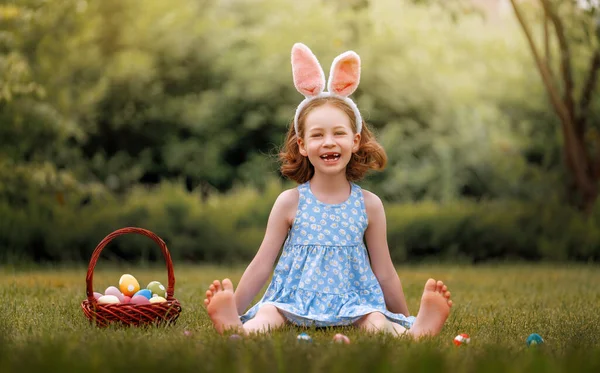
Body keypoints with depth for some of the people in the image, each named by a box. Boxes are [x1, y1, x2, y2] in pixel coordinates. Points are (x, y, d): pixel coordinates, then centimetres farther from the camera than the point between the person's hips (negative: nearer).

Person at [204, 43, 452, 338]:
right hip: (295, 299, -1)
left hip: (352, 301, 1)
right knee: (267, 315, -33)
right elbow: (262, 265, 7)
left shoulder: (369, 205, 5)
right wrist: (232, 311, 2)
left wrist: (406, 320, 17)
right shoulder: (290, 202, 2)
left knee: (377, 322, -32)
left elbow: (384, 272, 14)